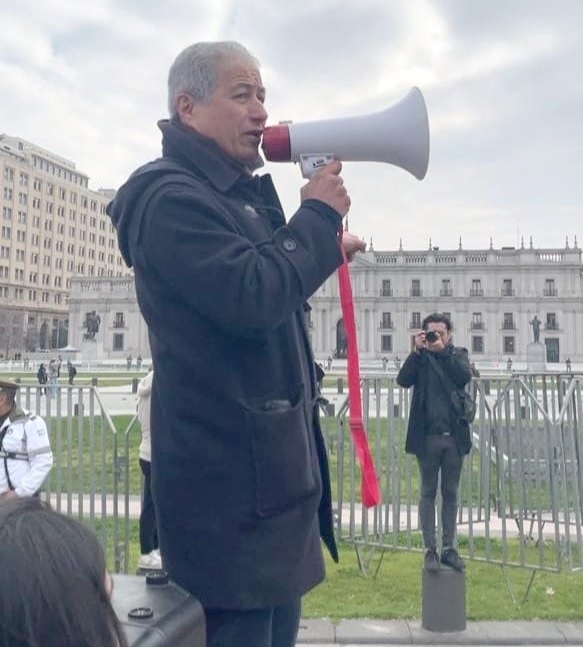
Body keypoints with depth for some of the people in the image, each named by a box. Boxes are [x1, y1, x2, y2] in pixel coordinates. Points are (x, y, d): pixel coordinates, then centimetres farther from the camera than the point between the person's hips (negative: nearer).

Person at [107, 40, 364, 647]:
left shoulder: (238, 195, 17)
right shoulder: (171, 197, -15)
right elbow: (254, 298, -28)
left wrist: (323, 250, 12)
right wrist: (318, 214, -14)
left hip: (270, 466, 10)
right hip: (230, 479, -10)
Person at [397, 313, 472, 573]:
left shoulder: (458, 354, 6)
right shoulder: (419, 357, 3)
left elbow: (465, 377, -13)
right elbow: (403, 380, -12)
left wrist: (443, 350, -17)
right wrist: (417, 350, -18)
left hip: (454, 436, 2)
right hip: (427, 436, -1)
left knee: (450, 494, 9)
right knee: (428, 493, 5)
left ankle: (449, 548, 18)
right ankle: (430, 549, 11)